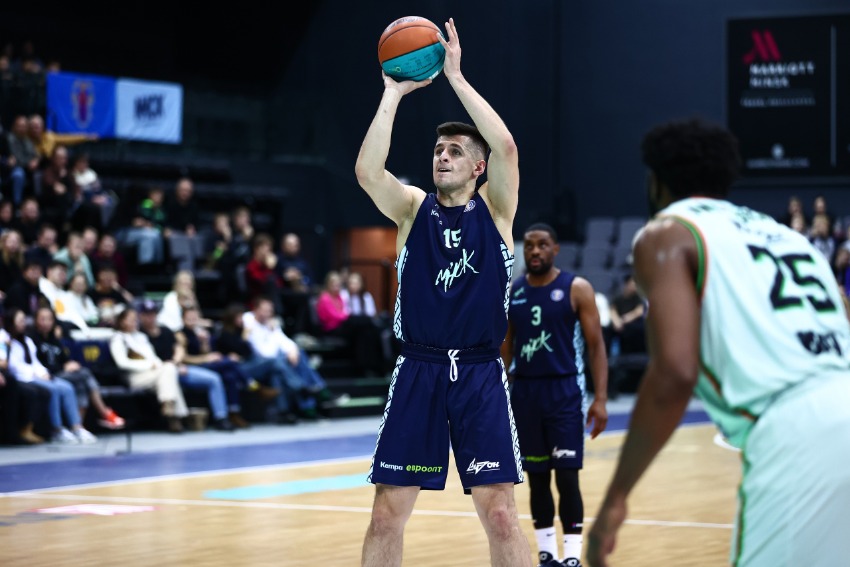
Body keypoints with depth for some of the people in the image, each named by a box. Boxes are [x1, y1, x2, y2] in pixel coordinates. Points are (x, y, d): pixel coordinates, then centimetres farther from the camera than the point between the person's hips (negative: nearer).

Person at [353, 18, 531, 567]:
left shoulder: (495, 208, 3)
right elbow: (367, 170, -14)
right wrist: (393, 94, -14)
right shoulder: (413, 208, 6)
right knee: (388, 514, 2)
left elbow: (506, 146, -16)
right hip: (418, 372, 1)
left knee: (500, 514, -4)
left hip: (480, 373, -1)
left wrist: (455, 76, -15)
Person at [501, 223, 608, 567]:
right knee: (537, 478, 8)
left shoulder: (577, 289, -4)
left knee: (567, 477, -7)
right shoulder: (510, 293, 7)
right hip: (524, 391, 4)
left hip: (564, 390, -4)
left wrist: (600, 399, -12)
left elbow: (596, 345, -5)